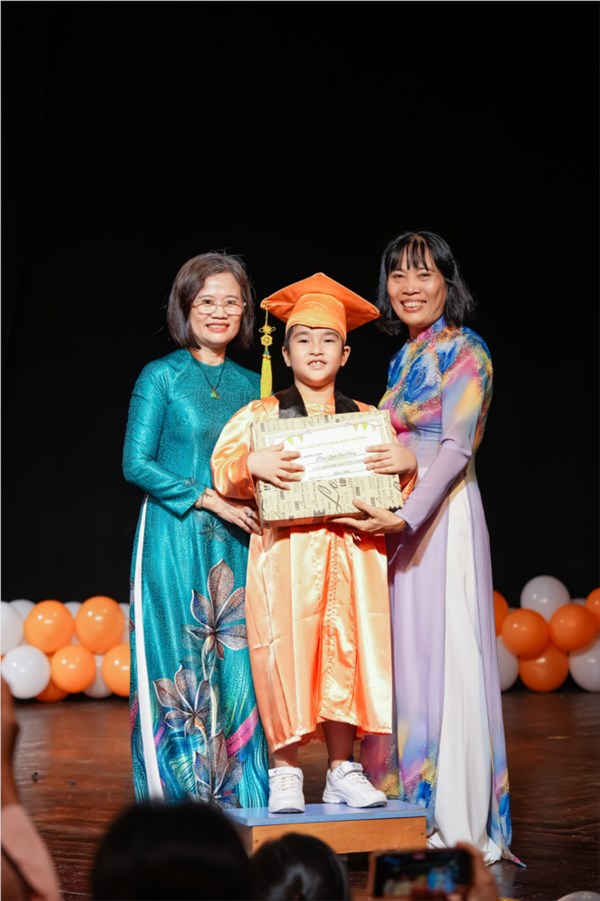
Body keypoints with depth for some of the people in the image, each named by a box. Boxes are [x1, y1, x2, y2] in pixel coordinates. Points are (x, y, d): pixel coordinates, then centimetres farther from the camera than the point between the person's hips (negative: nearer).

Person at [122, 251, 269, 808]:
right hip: (175, 539, -4)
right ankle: (180, 799, 5)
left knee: (235, 661, 2)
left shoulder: (250, 385, 13)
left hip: (236, 543, 4)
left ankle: (235, 798, 9)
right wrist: (209, 498, -13)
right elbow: (136, 464, -7)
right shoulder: (161, 376, 0)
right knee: (180, 667, -3)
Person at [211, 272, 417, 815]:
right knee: (285, 658, -4)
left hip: (351, 555, 2)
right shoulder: (260, 415, 7)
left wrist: (407, 463, -9)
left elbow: (396, 485, 13)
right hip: (284, 555, -2)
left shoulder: (366, 419, 13)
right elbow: (222, 468, 0)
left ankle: (342, 771, 12)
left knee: (345, 656, 1)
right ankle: (285, 774, 7)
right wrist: (255, 465, -20)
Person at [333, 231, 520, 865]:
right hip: (396, 520, 8)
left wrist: (406, 516, -27)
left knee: (440, 656, -7)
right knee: (403, 658, 8)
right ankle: (410, 807, 16)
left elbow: (457, 447, -17)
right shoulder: (403, 360, 17)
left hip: (441, 515, -8)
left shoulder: (465, 352, -6)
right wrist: (382, 513, 6)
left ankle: (455, 818, 0)